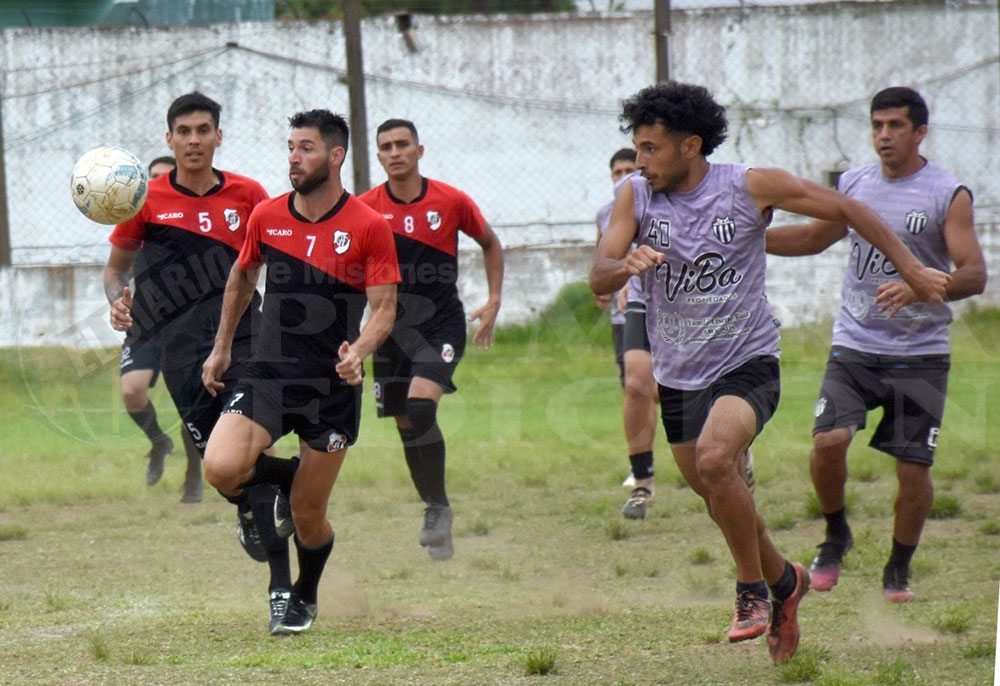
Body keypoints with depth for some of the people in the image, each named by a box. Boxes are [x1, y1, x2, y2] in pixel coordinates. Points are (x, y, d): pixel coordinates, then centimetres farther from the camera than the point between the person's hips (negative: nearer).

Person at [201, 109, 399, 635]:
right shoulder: (267, 217, 3)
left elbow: (384, 309, -6)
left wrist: (357, 352, -26)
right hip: (268, 374, 2)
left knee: (307, 518, 2)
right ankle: (277, 476, 13)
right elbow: (241, 278, 22)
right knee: (220, 468, -23)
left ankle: (304, 600, 33)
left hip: (332, 385, -2)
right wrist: (221, 348, 22)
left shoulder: (368, 227, -7)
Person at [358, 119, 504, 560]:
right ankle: (438, 515, 18)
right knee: (406, 424, 4)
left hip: (442, 325, -3)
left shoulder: (450, 201, -4)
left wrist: (494, 301, 6)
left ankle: (437, 508, -11)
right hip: (392, 327, 3)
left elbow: (490, 244, 12)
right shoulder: (366, 209, -2)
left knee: (420, 408, -23)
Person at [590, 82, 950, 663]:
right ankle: (783, 581, 40)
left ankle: (753, 588, -12)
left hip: (746, 365, -5)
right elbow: (598, 278, -10)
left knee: (714, 459, -30)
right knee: (725, 501, 13)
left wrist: (911, 269, -1)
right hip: (679, 376, 5)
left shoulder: (751, 188, -10)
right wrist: (626, 265, -34)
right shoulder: (636, 196, -3)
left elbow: (844, 209, 0)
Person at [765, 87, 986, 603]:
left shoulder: (949, 196, -5)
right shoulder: (854, 184, 8)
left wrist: (920, 288, -30)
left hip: (919, 354, -3)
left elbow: (975, 274, -13)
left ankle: (899, 568, 19)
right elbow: (814, 238, 25)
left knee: (913, 466, -3)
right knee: (828, 441, -16)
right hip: (853, 346, 3)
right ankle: (835, 537, 10)